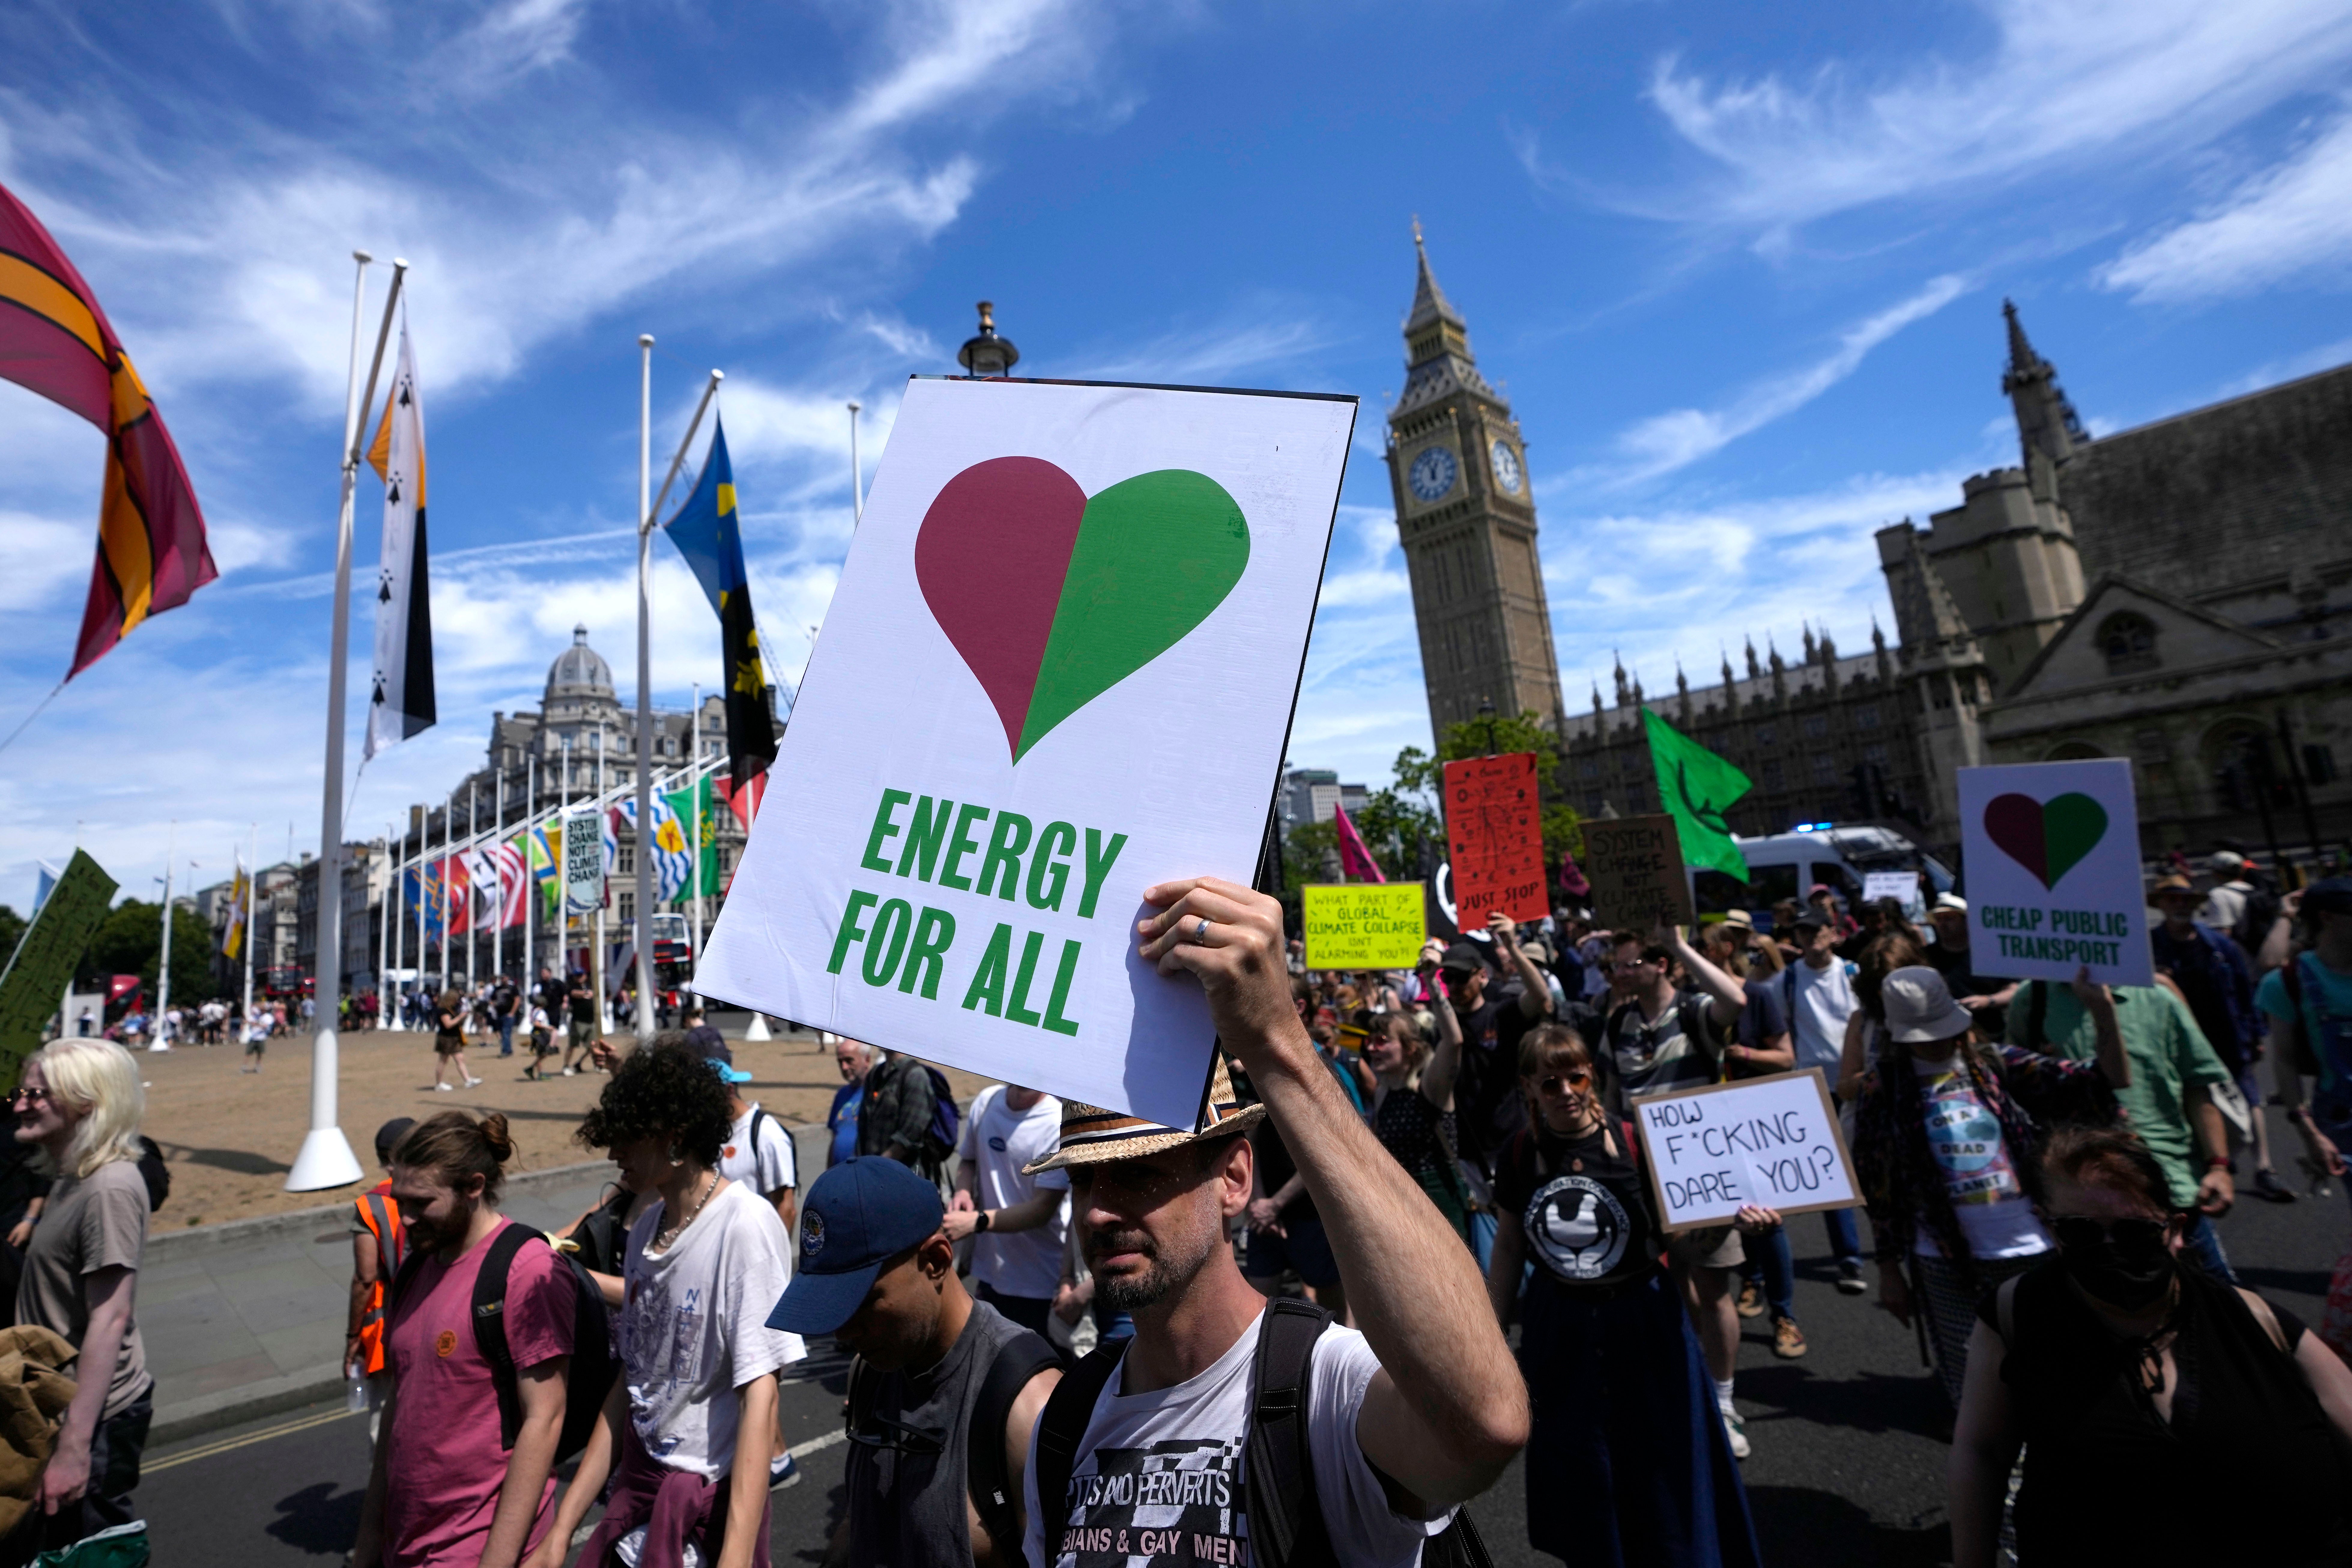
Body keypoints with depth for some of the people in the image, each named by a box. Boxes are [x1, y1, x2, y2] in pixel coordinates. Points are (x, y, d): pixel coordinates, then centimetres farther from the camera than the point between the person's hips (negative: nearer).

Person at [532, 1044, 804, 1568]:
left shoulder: (747, 1226, -20)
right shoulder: (646, 1229, 2)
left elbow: (760, 1397, -22)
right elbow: (630, 1384, 9)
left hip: (711, 1498, -6)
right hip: (638, 1479, 6)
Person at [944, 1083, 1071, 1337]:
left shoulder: (1060, 1123, -21)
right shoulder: (986, 1101, -4)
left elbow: (1043, 1210, -18)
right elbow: (968, 1159, 13)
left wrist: (977, 1221, -25)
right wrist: (963, 1191, -8)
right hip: (988, 1272, 6)